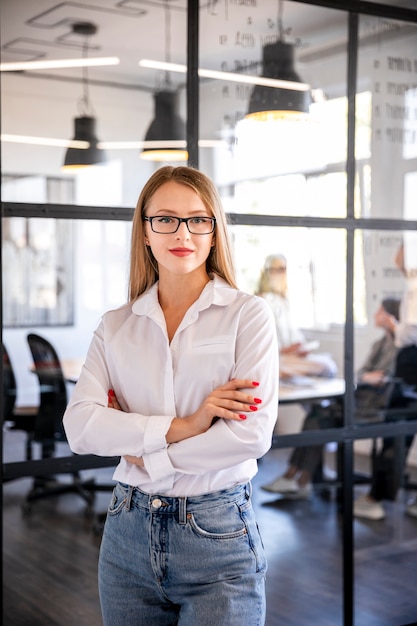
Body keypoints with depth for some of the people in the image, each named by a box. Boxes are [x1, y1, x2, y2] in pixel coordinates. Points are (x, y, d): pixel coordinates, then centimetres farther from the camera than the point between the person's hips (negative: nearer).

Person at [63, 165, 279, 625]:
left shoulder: (248, 315, -6)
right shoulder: (116, 327, 4)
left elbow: (253, 433, -16)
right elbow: (79, 427, -8)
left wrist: (147, 455, -9)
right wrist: (180, 427, -18)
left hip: (216, 535, -3)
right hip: (129, 531, 4)